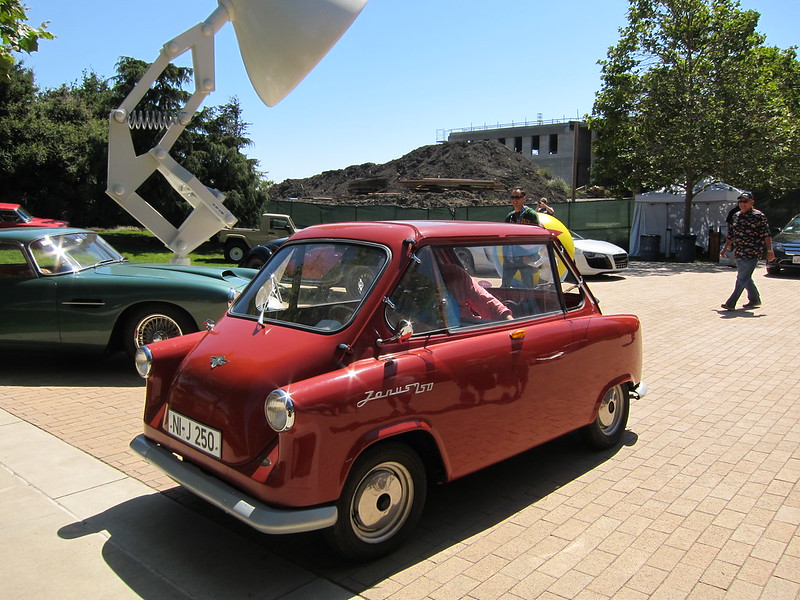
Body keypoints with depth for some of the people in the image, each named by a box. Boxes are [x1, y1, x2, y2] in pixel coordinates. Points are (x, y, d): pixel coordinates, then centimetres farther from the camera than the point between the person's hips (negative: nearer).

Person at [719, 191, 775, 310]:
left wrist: (769, 250, -11)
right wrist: (724, 249, 17)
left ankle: (731, 303, -11)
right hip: (738, 253, 7)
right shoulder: (736, 216, 14)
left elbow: (766, 235, -7)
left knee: (742, 278, -9)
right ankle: (755, 300, 30)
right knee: (745, 278, 14)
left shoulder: (758, 216, -4)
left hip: (752, 254, -7)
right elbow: (730, 236, 20)